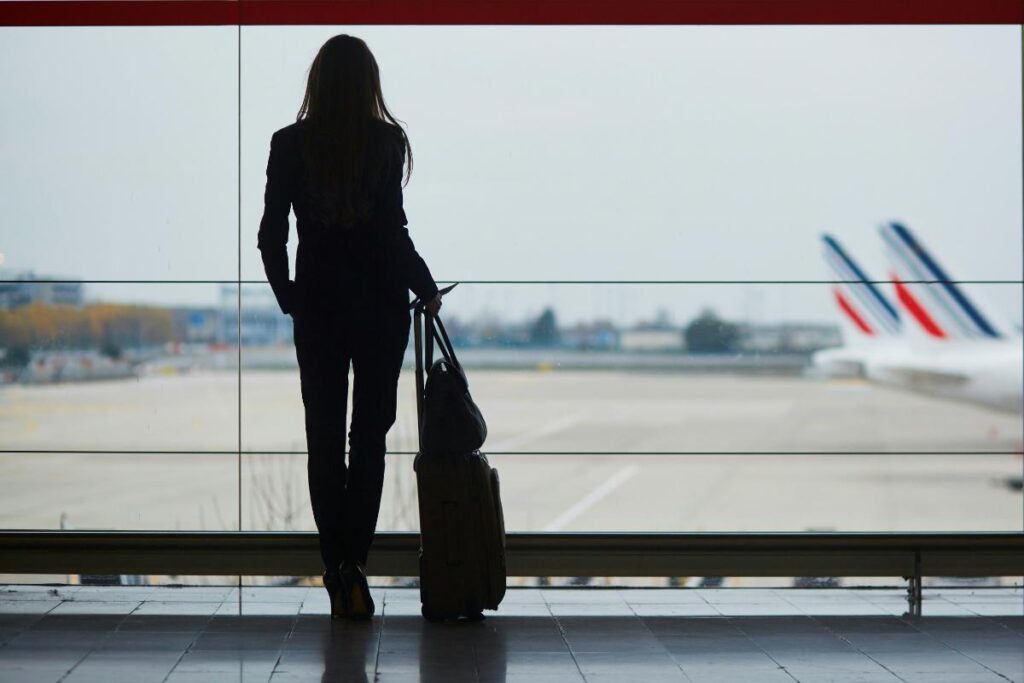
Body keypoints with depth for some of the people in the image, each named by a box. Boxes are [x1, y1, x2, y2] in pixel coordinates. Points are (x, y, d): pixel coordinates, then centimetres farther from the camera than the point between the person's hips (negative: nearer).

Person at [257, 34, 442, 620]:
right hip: (379, 305, -1)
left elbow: (272, 235, -1)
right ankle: (354, 564, -6)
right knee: (371, 434, 6)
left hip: (316, 306, 1)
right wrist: (427, 290, 2)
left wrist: (289, 298, 13)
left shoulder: (290, 144, -1)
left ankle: (338, 575, 8)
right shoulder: (387, 142, -7)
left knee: (324, 439, 8)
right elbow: (392, 232, -12)